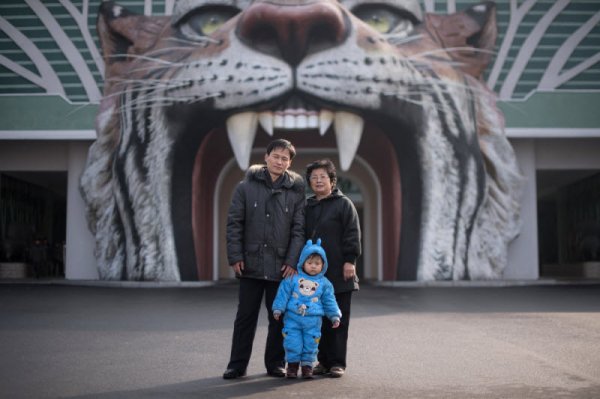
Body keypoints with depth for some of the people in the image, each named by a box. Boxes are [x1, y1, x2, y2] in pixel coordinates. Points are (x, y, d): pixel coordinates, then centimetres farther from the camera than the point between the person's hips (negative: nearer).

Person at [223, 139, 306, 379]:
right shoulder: (246, 187, 1)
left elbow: (299, 229, 1)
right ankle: (237, 364, 15)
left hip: (281, 267, 1)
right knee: (245, 316, 6)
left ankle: (275, 363, 21)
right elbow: (234, 223, 0)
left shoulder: (296, 191, 3)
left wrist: (293, 261, -7)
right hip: (250, 264, -1)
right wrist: (235, 256, -7)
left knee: (279, 318, 9)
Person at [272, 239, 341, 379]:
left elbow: (329, 301, 10)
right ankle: (293, 364, 17)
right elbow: (283, 294, 1)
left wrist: (334, 316, 7)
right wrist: (278, 309, -3)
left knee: (310, 344, 5)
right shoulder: (292, 279, 0)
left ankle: (307, 365, 20)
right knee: (292, 343, 0)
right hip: (292, 318, -1)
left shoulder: (324, 283, 4)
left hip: (313, 320, 1)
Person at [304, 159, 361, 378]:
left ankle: (337, 363, 5)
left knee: (337, 319, -1)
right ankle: (323, 360, 16)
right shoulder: (307, 206, 15)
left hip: (338, 273, -5)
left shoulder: (343, 204, 0)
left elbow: (352, 234, -6)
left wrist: (349, 261, -14)